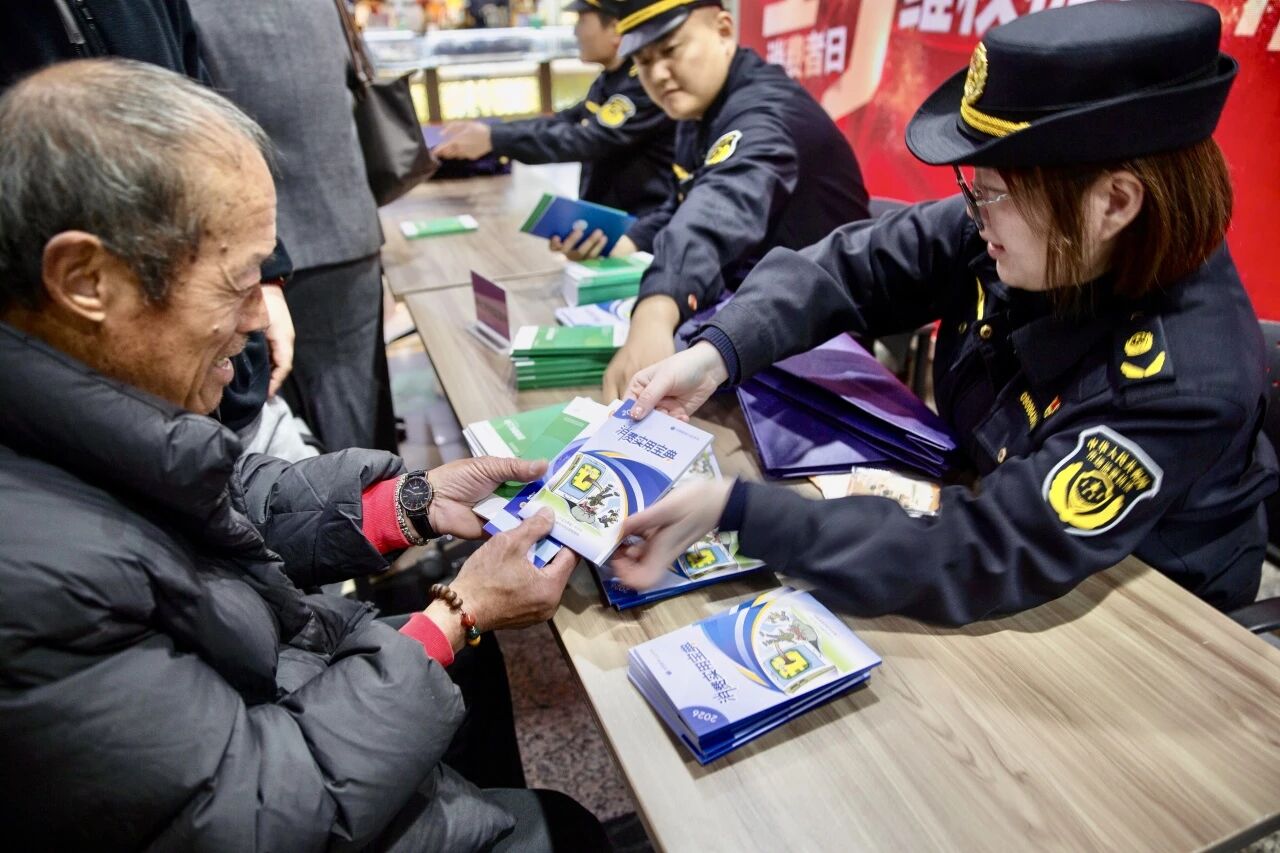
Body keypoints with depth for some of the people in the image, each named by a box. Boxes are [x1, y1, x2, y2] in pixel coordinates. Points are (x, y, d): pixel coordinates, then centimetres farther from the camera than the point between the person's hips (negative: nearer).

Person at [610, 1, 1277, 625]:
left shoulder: (1185, 382, -34)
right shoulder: (1019, 224, -17)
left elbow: (982, 559, -39)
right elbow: (847, 268, -12)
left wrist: (735, 509, -45)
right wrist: (717, 352, -30)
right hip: (988, 500, 5)